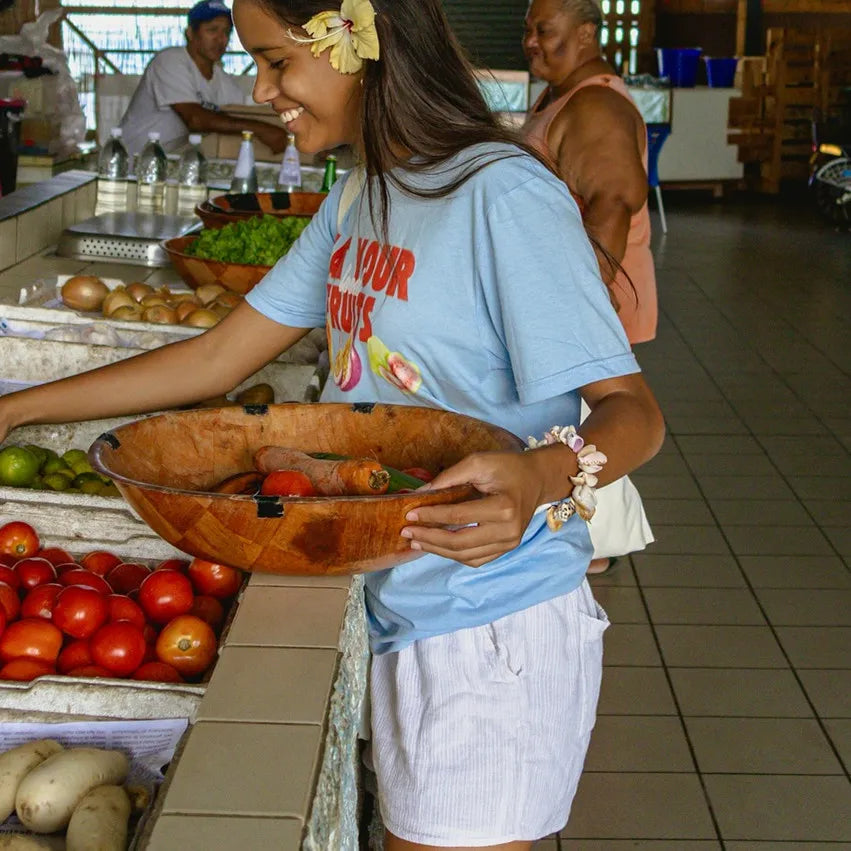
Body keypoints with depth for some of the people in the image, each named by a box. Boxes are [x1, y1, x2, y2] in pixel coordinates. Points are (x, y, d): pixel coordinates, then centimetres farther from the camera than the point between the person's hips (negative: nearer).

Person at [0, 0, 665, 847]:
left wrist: (543, 475, -41)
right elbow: (220, 356, 12)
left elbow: (632, 409, -19)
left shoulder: (504, 196, -19)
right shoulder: (359, 197, 8)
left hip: (495, 635, -8)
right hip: (400, 617, 8)